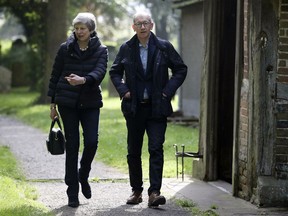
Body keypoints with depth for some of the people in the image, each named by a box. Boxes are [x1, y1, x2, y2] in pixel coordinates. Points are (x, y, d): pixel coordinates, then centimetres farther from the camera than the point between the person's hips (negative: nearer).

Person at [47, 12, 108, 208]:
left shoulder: (101, 50, 1)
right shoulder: (65, 49, 2)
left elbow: (100, 72, -16)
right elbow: (55, 76, 7)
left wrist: (83, 80, -36)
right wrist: (53, 103, 6)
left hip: (90, 103, 0)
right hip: (68, 103, 0)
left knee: (92, 141, -11)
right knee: (72, 145, -1)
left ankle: (83, 176, 19)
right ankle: (73, 193, 6)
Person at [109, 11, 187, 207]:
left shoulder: (164, 47, -2)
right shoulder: (126, 49, 2)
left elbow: (181, 69, 6)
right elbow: (115, 72, 14)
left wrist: (168, 91, -3)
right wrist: (123, 91, 0)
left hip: (157, 107, -2)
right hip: (134, 108, 2)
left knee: (156, 149, -10)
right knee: (133, 151, 9)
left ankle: (154, 193, -13)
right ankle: (136, 191, 21)